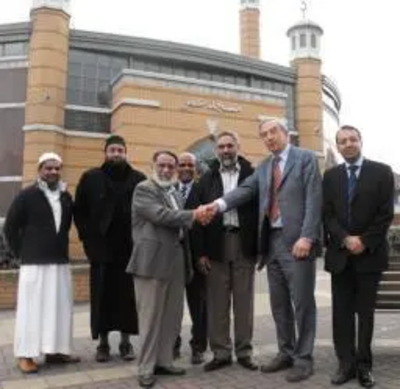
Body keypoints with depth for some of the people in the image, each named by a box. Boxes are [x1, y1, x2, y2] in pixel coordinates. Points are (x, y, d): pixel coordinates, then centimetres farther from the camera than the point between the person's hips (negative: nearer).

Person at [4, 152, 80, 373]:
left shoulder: (66, 197, 7)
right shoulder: (27, 195, -5)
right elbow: (10, 227, -1)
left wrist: (60, 248, 12)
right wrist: (22, 253, 0)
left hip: (60, 261, 5)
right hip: (34, 262, -4)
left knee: (59, 306, 7)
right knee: (32, 307, 0)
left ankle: (55, 351, 18)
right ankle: (25, 355, 9)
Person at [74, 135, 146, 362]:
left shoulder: (139, 179, 3)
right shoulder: (91, 178, 3)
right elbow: (79, 211, 6)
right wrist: (88, 239, -2)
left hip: (130, 248, 0)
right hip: (101, 248, 0)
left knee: (128, 296, 6)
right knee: (102, 297, 6)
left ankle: (126, 342, 19)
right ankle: (103, 343, 18)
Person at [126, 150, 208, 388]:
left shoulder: (175, 193, 19)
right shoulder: (144, 189, -5)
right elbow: (161, 215, -19)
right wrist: (193, 215, -13)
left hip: (176, 261, 8)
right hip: (153, 261, -7)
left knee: (172, 317, 12)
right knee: (151, 317, 0)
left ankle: (164, 361, 25)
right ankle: (146, 369, 11)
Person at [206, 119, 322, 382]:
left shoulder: (306, 158, 0)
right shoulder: (263, 167, 15)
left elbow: (314, 199, -9)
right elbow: (245, 190, 0)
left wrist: (306, 237, -19)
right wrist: (218, 205, -18)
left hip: (296, 241, -6)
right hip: (272, 241, 6)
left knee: (302, 303, 1)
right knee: (279, 304, 14)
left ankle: (304, 358, 15)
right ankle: (286, 353, 28)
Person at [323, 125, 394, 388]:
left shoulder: (382, 172, 1)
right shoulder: (330, 176, 9)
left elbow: (386, 214, -4)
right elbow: (327, 214, 2)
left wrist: (364, 242, -12)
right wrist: (346, 239, -12)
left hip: (369, 254, -2)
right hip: (340, 254, 2)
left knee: (365, 311, 6)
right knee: (342, 311, 4)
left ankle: (364, 365, 17)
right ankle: (347, 363, 13)